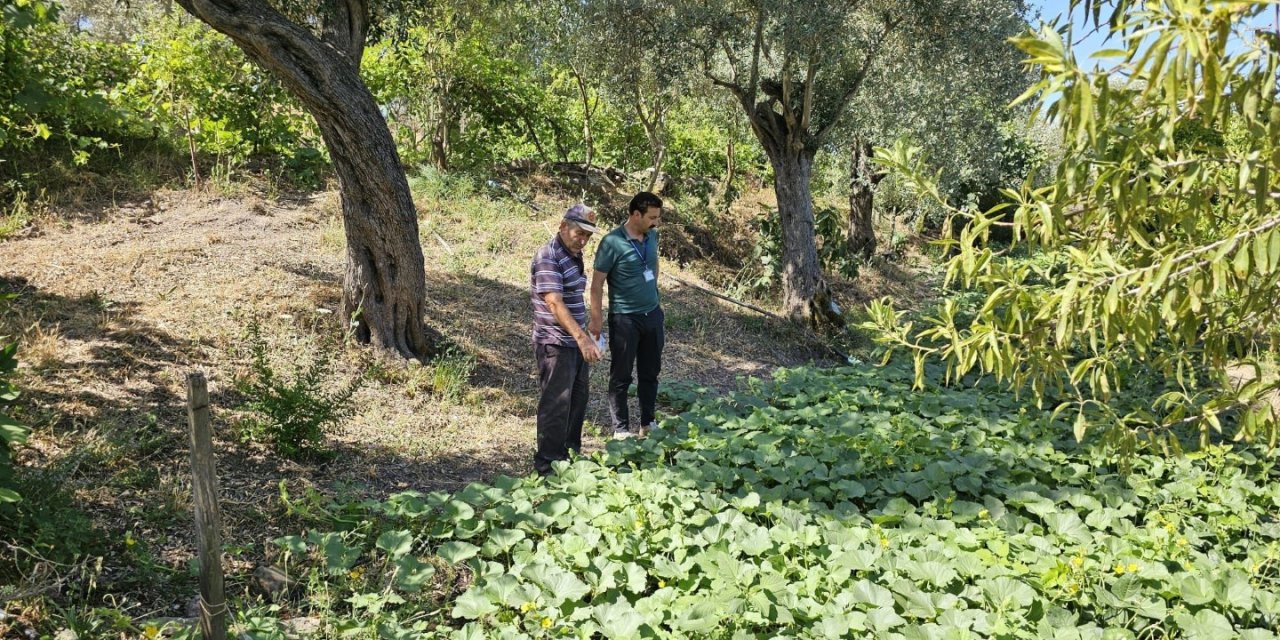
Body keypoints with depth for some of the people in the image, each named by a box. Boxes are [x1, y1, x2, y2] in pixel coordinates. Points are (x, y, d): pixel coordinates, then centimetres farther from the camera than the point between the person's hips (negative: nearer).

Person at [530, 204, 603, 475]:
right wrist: (582, 337, -38)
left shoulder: (574, 255, 11)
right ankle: (548, 467, 7)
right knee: (556, 406, -3)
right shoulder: (548, 257, -19)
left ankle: (570, 457, 31)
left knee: (577, 402, 18)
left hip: (575, 342, 10)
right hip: (555, 344, -9)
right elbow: (554, 303, -29)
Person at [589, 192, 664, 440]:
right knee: (621, 375, 5)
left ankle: (648, 423, 29)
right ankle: (621, 429, 15)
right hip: (624, 319, -6)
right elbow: (597, 282, -13)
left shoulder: (652, 236, 1)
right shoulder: (612, 242, -17)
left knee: (650, 372, 15)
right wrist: (596, 318, -14)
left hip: (653, 314, 6)